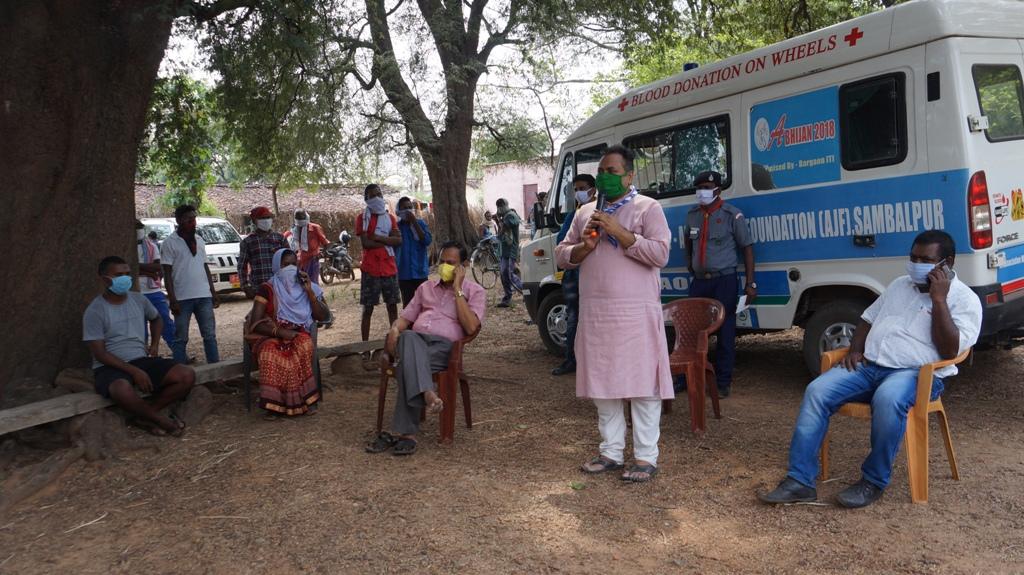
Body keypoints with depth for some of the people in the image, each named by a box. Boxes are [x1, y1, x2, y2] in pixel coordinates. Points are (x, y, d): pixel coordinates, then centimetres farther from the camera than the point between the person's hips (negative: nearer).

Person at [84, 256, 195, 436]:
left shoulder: (139, 300, 8)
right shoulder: (95, 311, -8)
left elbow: (156, 319, 31)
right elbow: (100, 354, -12)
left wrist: (154, 345, 15)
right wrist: (133, 371, -20)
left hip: (142, 360, 5)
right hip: (110, 367, -5)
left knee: (187, 376, -17)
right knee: (122, 389, -42)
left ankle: (144, 415, -10)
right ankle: (161, 419, -16)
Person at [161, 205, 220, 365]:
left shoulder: (199, 240, 13)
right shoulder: (170, 243, -3)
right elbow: (167, 273, -6)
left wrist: (214, 294, 13)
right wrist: (172, 300, -13)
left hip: (204, 296, 5)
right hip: (182, 298, -5)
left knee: (210, 334, 6)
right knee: (181, 338, 2)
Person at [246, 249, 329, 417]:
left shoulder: (306, 287, 9)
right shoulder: (267, 289, 0)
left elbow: (322, 317, 1)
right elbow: (255, 324, -7)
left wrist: (309, 291, -7)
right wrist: (280, 331, -21)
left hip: (298, 335, 2)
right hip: (271, 336, -2)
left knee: (304, 346, -35)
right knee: (270, 354, -37)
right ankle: (273, 403, -25)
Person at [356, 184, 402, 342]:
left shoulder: (390, 218, 12)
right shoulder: (362, 218, -1)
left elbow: (399, 240, -1)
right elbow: (366, 243, -14)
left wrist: (378, 238, -12)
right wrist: (388, 242, -7)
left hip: (390, 269, 4)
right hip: (370, 270, -4)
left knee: (392, 306, 8)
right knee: (368, 308, 0)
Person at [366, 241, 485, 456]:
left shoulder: (475, 292, 13)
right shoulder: (426, 287, 28)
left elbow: (470, 327, -5)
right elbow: (406, 317, 23)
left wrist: (457, 290, -3)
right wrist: (394, 330, -2)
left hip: (445, 345, -3)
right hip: (416, 339, 3)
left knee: (409, 363, -35)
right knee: (409, 338, -36)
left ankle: (403, 432, -35)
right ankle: (428, 395, -53)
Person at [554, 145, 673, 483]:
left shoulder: (647, 208, 0)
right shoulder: (585, 213, 17)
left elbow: (660, 254, -12)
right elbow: (561, 255, 15)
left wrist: (619, 232, -16)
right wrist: (585, 246, -5)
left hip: (636, 313, -5)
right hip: (594, 314, 6)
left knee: (641, 384, -3)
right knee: (603, 385, 10)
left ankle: (646, 457, 6)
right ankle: (611, 452, 21)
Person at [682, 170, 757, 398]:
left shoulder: (731, 215, -5)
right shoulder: (692, 215, 8)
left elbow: (747, 247, -4)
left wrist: (750, 283, -8)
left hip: (724, 281, -4)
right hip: (699, 281, 4)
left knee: (725, 332, 0)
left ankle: (723, 382, 10)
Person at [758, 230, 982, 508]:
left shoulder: (965, 299, 1)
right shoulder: (900, 285, 20)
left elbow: (949, 351, -13)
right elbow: (867, 319, 27)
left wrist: (938, 299, -14)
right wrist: (855, 350, 7)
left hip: (917, 373, -5)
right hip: (868, 366, 6)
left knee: (887, 399, -40)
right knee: (817, 391, -19)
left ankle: (874, 482, -20)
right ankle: (800, 480, -20)